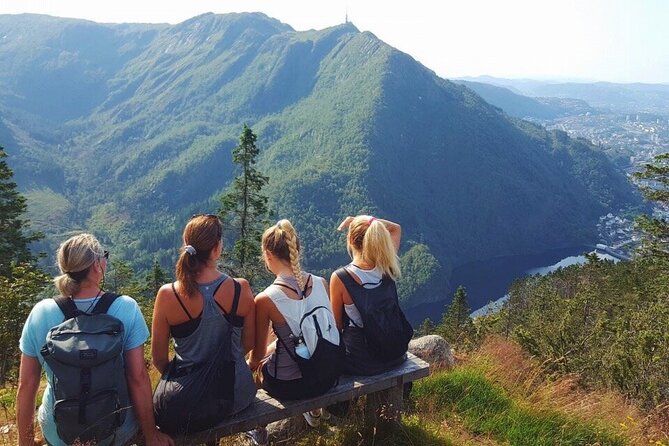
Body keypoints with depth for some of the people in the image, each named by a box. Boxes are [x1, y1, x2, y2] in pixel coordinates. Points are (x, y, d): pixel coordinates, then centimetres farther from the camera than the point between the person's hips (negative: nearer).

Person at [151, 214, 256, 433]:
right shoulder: (241, 288, -15)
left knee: (158, 393, 34)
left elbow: (159, 359, -6)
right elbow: (248, 344, 0)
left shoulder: (168, 295, -18)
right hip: (238, 396, 1)